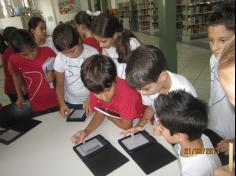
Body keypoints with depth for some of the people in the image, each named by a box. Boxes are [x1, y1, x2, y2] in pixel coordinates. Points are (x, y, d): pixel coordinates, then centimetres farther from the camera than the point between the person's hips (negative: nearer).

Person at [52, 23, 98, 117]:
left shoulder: (92, 53, -17)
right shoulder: (60, 58, -11)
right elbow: (59, 84, -4)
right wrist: (62, 104, -17)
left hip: (92, 101, -1)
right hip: (70, 103, 2)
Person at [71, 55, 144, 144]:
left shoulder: (125, 94, -36)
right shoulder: (95, 90, -18)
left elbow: (126, 125, -23)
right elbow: (99, 114, -5)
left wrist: (109, 116, -9)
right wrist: (86, 131, -19)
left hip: (140, 120, -4)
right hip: (117, 116, 5)